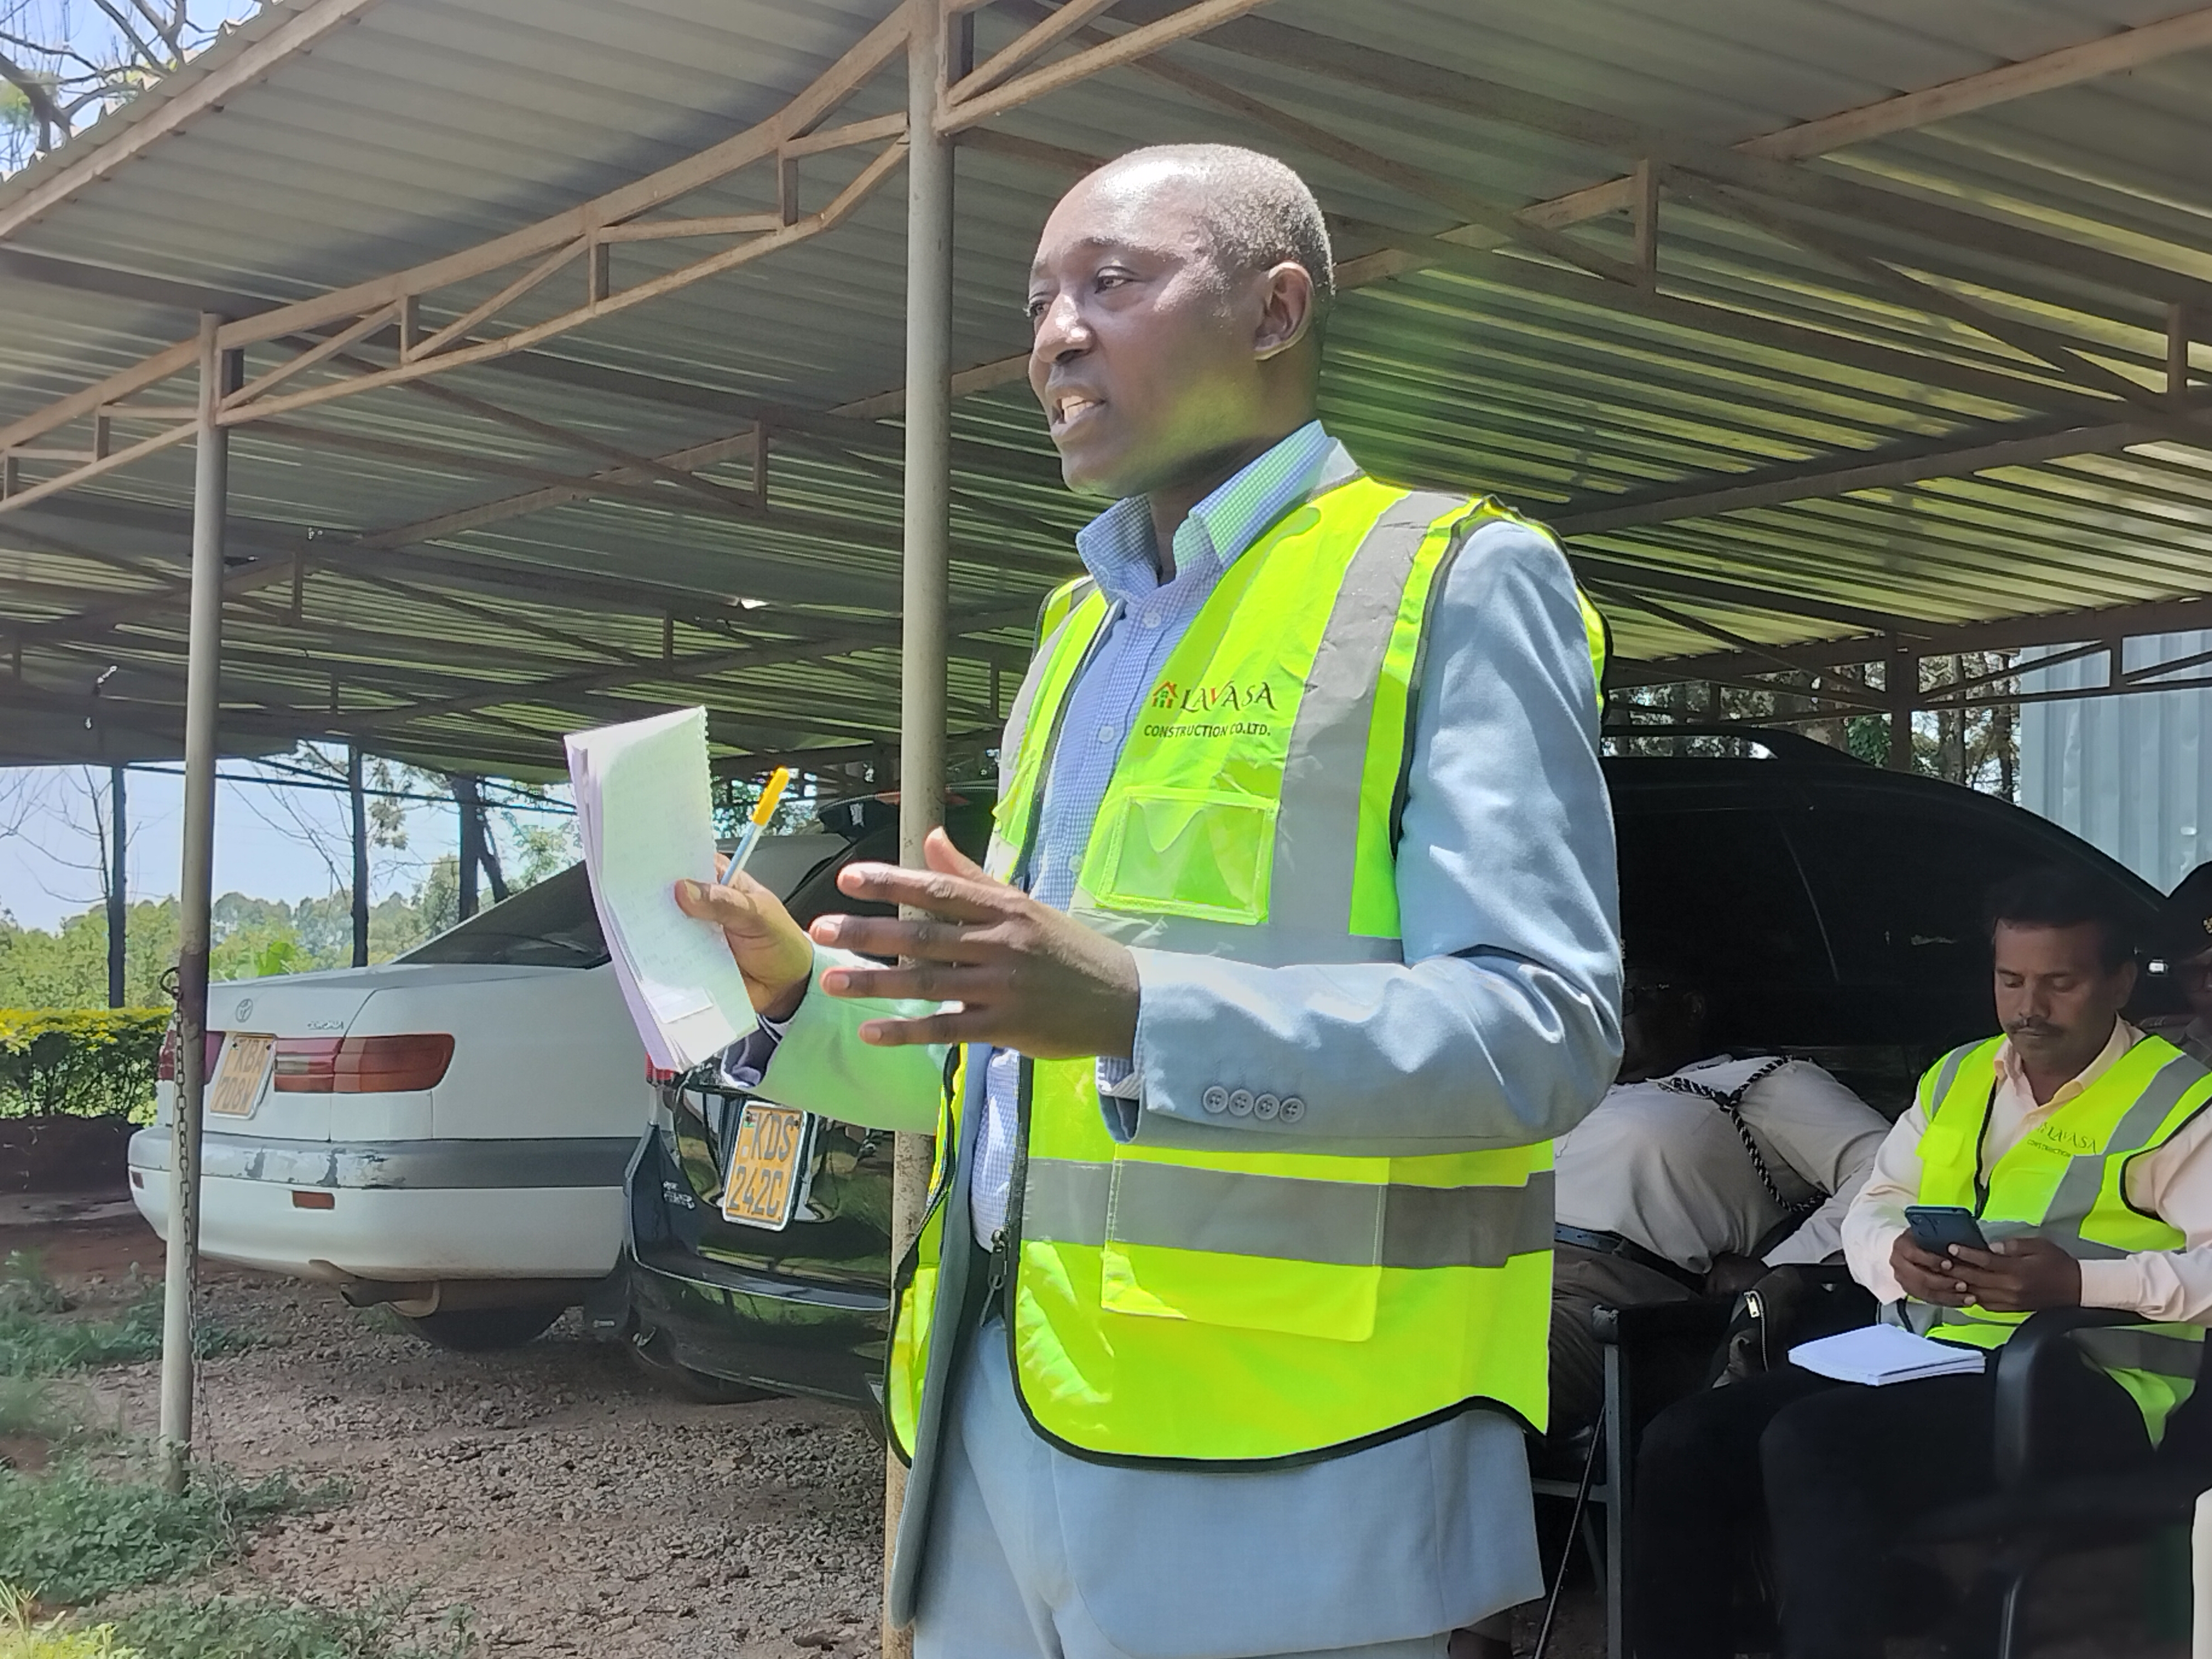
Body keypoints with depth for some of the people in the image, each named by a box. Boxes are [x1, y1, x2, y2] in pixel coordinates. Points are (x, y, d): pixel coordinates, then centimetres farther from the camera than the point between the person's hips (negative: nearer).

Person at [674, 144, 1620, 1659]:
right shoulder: (1081, 634, 20)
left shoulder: (1454, 584, -3)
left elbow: (1547, 1029, -15)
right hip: (997, 1422, 7)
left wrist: (1136, 1008, -27)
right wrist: (805, 998, 6)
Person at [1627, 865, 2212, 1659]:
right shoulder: (1954, 1078, 20)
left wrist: (2077, 1282, -24)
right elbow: (1871, 1207, 21)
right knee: (1683, 1444, -16)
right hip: (1923, 1356, 7)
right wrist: (1895, 1257, -3)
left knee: (1810, 1447, -32)